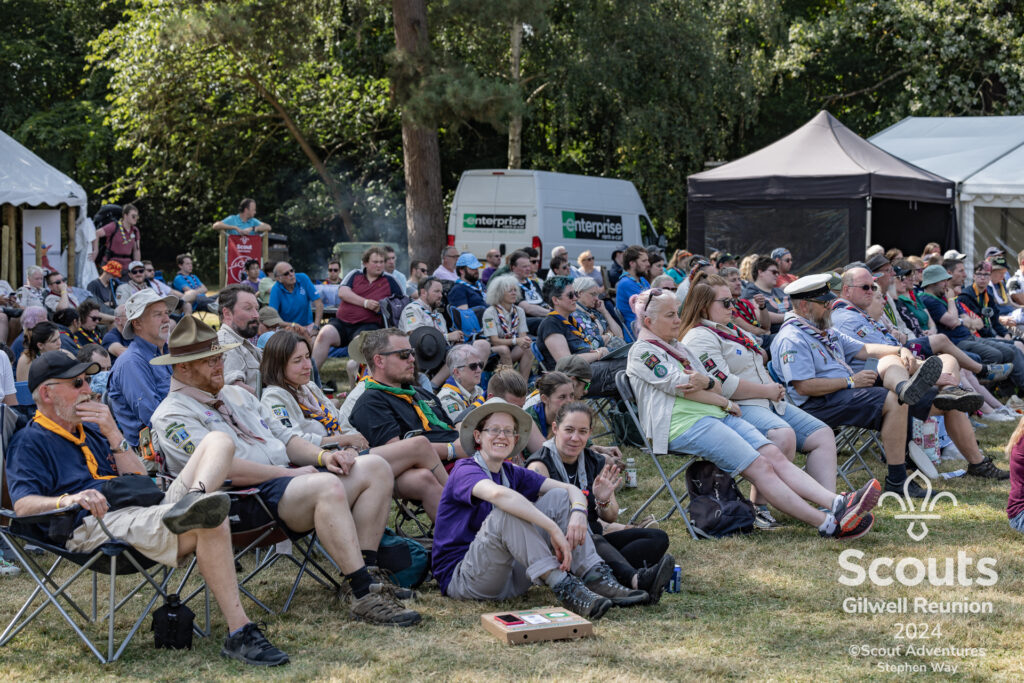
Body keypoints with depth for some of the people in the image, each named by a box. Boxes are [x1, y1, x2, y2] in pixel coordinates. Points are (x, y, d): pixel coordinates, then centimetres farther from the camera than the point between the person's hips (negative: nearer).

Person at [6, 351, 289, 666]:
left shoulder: (91, 429, 32)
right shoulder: (29, 442, 8)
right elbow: (23, 505, -10)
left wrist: (113, 436, 9)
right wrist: (68, 499, -31)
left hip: (149, 509, 9)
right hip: (99, 525, -8)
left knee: (218, 441, 1)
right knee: (210, 522, -32)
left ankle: (193, 502, -33)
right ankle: (239, 634, -39)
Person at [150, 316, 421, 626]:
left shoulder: (235, 395, 25)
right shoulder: (173, 416, -3)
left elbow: (283, 436, 24)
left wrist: (323, 456, 3)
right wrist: (291, 473, -13)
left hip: (287, 474, 9)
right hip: (247, 500, -9)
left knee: (375, 468, -8)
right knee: (328, 487, -35)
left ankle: (365, 573, -15)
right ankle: (364, 596, -35)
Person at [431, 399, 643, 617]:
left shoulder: (512, 474, 11)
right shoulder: (465, 471, -12)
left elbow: (571, 489, 2)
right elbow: (497, 493, -35)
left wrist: (578, 512, -22)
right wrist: (554, 529, -40)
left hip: (511, 577, 7)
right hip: (459, 579, -7)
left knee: (558, 497, -2)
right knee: (507, 511, -31)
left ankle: (595, 578, -17)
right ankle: (563, 587, -36)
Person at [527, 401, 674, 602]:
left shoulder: (596, 464, 11)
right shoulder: (540, 466, -7)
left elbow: (611, 518, 8)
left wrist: (604, 501, -16)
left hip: (594, 543, 7)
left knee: (658, 538, -12)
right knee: (594, 541, -37)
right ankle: (636, 579, -65)